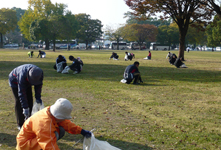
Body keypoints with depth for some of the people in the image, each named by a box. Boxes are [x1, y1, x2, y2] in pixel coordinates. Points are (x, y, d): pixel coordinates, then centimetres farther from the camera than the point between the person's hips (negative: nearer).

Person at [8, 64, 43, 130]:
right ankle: (20, 125, -5)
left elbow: (38, 85, -11)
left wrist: (38, 97, -16)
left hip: (26, 82, 6)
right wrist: (25, 108, -39)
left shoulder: (39, 73, -30)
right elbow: (21, 93, -40)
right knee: (19, 102, -11)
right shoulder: (23, 75, -44)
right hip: (15, 81, -6)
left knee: (30, 100, 2)